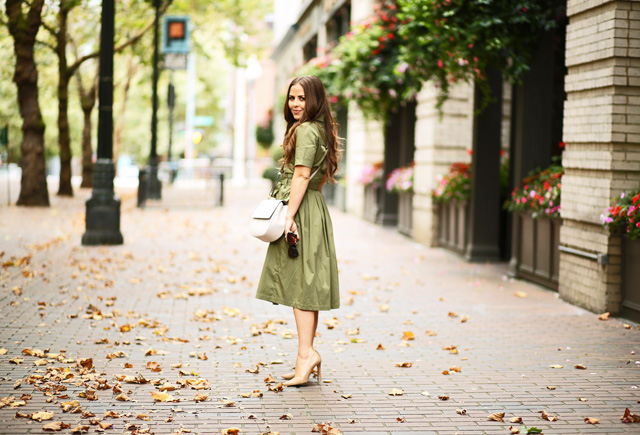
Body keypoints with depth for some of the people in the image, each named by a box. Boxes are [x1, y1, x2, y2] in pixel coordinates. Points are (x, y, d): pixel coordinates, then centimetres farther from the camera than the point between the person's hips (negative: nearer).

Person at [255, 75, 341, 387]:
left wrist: (289, 215, -20)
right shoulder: (320, 129, 18)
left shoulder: (305, 130, -12)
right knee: (305, 282, 9)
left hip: (301, 211, -10)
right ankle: (308, 354, 12)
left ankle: (306, 353, -14)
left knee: (300, 281, -11)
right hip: (314, 207, 10)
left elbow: (301, 176, -18)